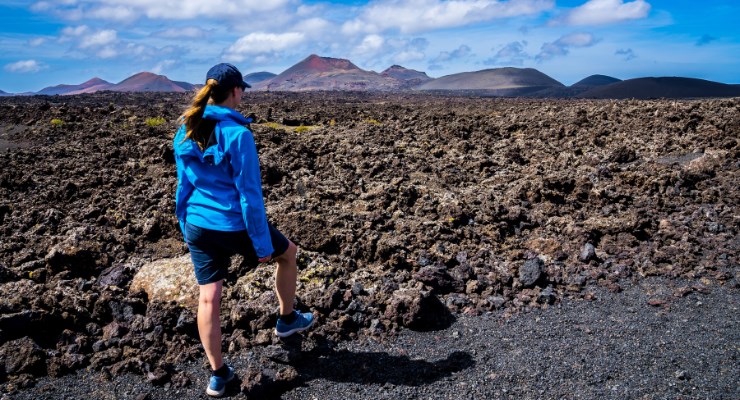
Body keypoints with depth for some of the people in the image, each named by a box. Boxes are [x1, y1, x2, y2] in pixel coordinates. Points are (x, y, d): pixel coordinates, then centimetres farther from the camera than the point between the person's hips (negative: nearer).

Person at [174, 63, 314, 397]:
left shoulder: (185, 132, 2)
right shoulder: (237, 134, -19)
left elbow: (184, 185, 10)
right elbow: (249, 193, -18)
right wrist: (262, 244, -12)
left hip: (199, 226, 6)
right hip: (235, 226, -5)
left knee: (208, 298, 9)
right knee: (287, 253, 23)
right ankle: (287, 319, 39)